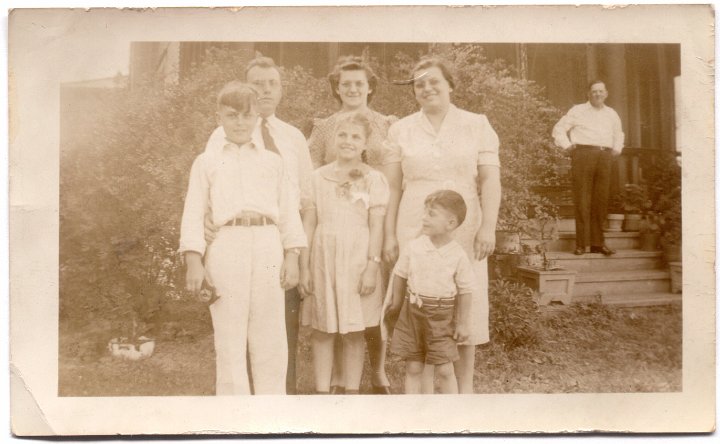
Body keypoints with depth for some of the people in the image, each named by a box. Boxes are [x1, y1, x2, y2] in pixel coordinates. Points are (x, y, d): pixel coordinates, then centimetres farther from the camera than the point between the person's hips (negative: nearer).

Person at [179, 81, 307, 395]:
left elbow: (288, 210, 13)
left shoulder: (272, 161, 18)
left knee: (270, 341, 4)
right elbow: (193, 212, 7)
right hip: (226, 247, -1)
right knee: (229, 340, 1)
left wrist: (292, 257, 2)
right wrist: (194, 261, -4)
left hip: (268, 246, 2)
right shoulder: (207, 161, 14)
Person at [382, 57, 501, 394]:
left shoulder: (477, 125, 5)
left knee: (466, 306, 5)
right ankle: (426, 389, 12)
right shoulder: (401, 130, 7)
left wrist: (488, 227, -8)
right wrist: (390, 235, 3)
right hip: (415, 231, 0)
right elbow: (393, 187, 7)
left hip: (465, 232, 0)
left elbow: (490, 179, 1)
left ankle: (465, 386, 20)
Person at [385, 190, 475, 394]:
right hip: (412, 311, 2)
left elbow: (465, 291, -4)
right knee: (413, 368, 9)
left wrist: (462, 323, -2)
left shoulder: (458, 255, -10)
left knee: (445, 370, 3)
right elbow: (400, 276, 9)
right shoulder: (413, 247, -4)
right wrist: (396, 305, 17)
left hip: (441, 317, -2)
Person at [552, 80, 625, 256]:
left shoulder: (612, 114, 22)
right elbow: (559, 129, 9)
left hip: (605, 156, 4)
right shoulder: (578, 111, 9)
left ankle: (597, 243, 6)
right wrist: (567, 146, -1)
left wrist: (617, 149, 22)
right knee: (582, 200, -8)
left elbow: (619, 134, 38)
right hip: (583, 154, -4)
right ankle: (581, 243, -7)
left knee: (601, 199, 1)